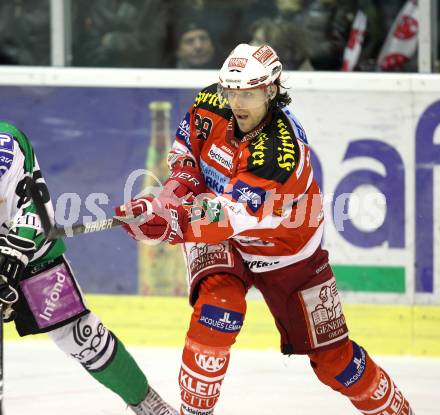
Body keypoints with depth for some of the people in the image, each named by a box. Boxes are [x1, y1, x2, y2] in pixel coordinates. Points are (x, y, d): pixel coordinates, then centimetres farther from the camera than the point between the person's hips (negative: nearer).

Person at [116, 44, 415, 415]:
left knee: (329, 351, 4)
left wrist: (167, 222, -51)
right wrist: (174, 195, -14)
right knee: (218, 308, -27)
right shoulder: (212, 105, -17)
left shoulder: (281, 151, -35)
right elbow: (187, 150, 4)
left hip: (285, 249, -3)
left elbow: (226, 217, -40)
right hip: (216, 236, 3)